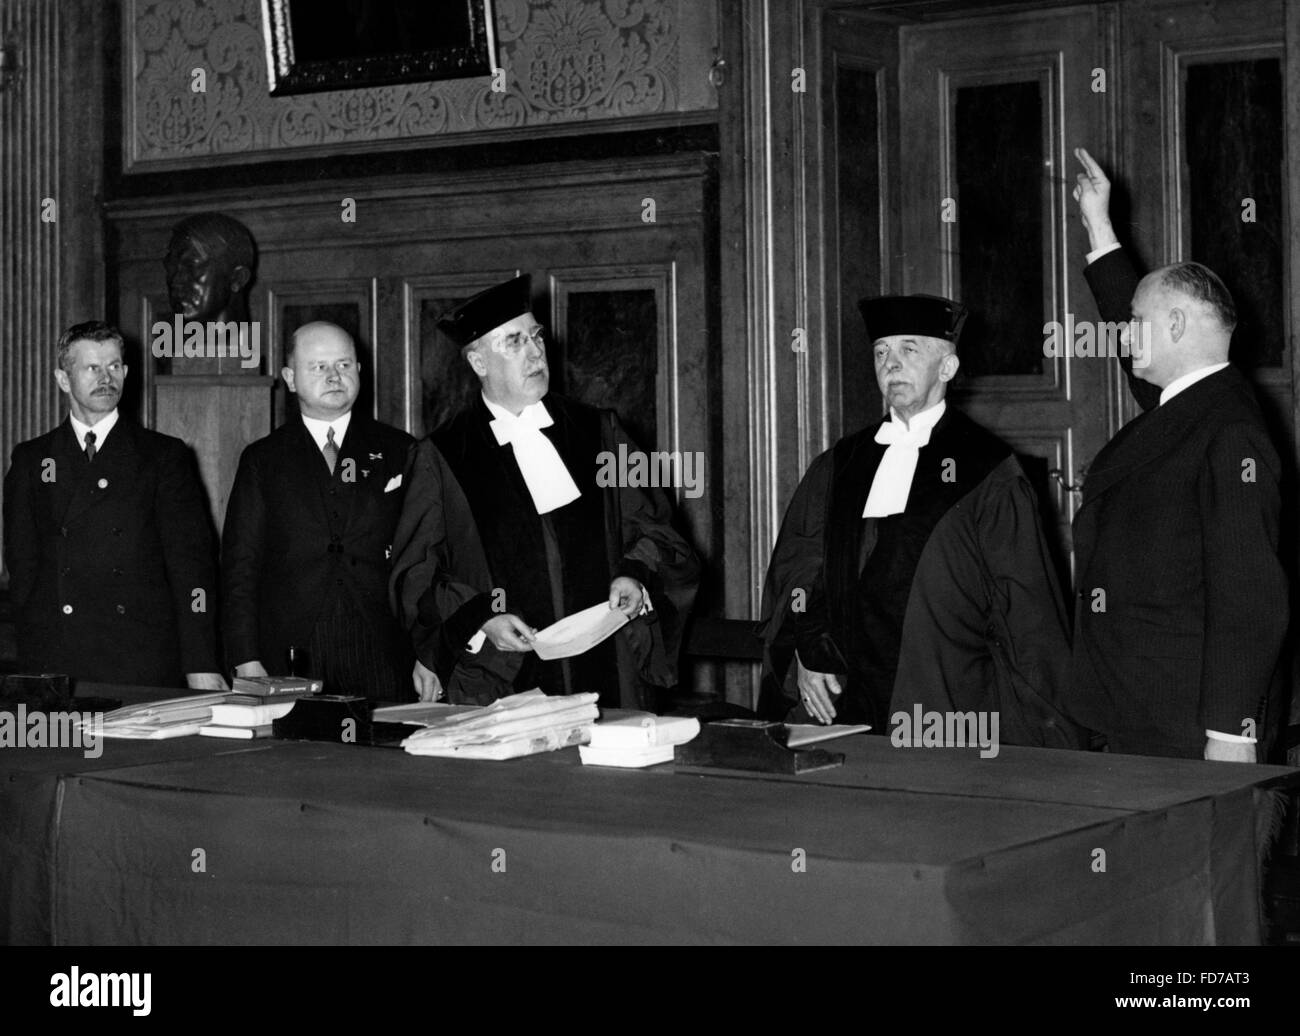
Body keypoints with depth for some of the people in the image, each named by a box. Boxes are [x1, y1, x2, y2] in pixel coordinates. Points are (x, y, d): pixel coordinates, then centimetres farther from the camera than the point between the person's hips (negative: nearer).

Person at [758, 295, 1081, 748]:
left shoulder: (989, 475, -1)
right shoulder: (837, 468, 13)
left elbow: (1024, 607, -3)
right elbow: (793, 570, 14)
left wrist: (1029, 721, -8)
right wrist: (806, 656, -1)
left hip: (950, 711, -4)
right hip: (842, 709, 4)